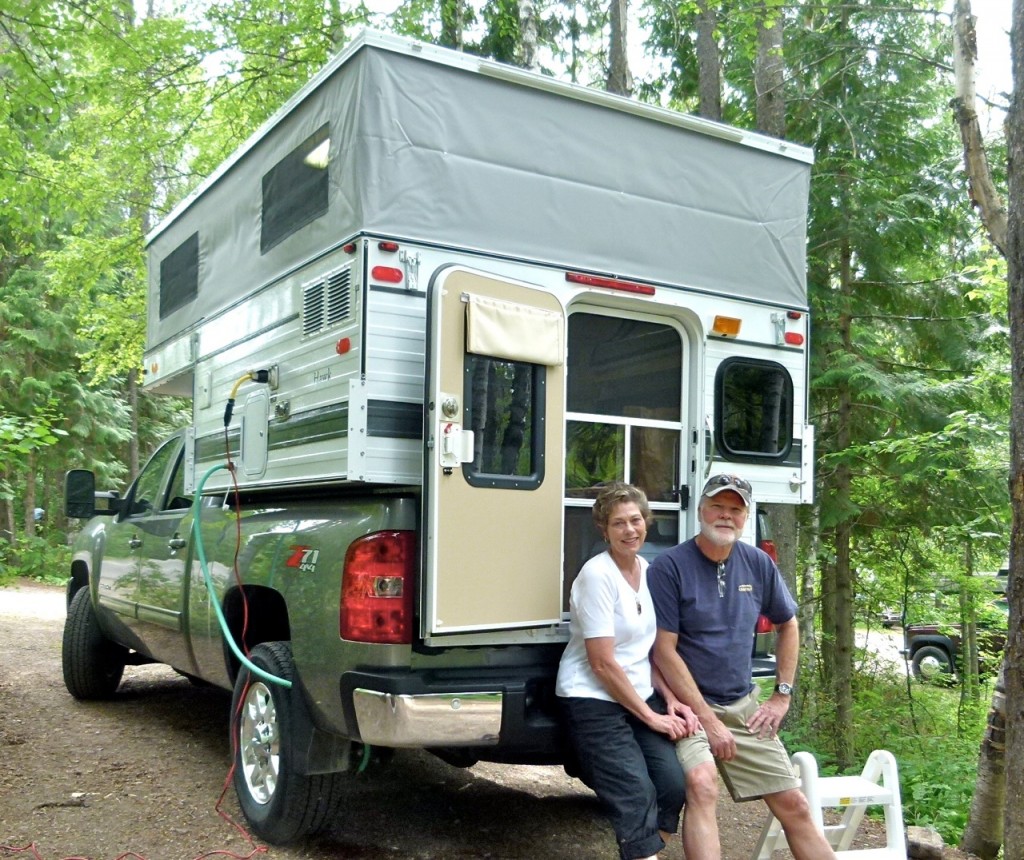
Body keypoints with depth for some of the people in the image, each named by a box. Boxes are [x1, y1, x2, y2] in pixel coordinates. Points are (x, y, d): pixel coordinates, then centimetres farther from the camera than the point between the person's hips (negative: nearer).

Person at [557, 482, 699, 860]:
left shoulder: (650, 571, 5)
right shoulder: (596, 574, -17)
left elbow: (653, 649, 12)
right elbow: (602, 663, -17)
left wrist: (672, 701, -2)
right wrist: (651, 716, -12)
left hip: (642, 696, 6)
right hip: (594, 701, -6)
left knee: (675, 785, -6)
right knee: (637, 799, -11)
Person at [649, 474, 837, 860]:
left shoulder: (758, 563, 4)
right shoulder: (669, 566, -13)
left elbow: (788, 626, 18)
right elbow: (664, 651, -15)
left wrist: (782, 695, 10)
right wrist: (708, 719, -15)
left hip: (745, 707, 6)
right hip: (690, 705, -5)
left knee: (794, 804, 7)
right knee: (701, 784, -31)